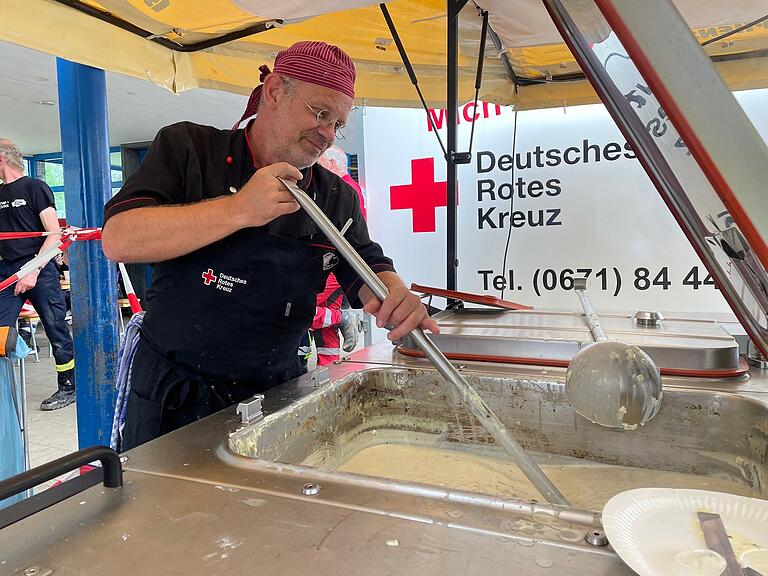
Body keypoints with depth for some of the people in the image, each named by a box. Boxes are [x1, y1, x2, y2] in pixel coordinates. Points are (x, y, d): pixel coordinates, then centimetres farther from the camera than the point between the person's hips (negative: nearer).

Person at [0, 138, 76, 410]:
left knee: (57, 330, 1)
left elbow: (54, 234, -8)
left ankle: (68, 387, 11)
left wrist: (33, 271, -14)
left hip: (39, 271, -5)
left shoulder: (35, 188, -1)